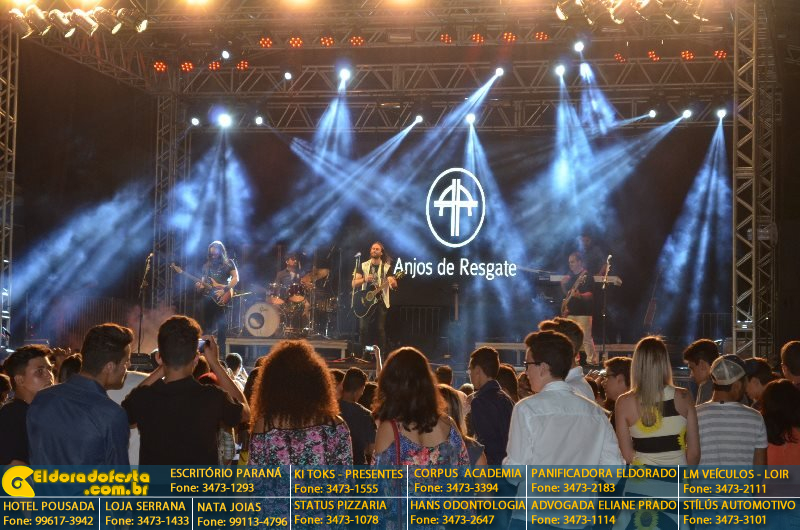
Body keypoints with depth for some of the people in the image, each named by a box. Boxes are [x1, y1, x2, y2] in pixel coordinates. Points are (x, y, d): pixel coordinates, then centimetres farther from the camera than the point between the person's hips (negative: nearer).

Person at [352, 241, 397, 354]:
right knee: (364, 328, -4)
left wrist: (392, 282, -32)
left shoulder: (386, 267, 3)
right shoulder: (363, 266, 8)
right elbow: (354, 284, 0)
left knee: (380, 329, -6)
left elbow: (394, 285, -8)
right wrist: (364, 279, -19)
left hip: (381, 301, -1)